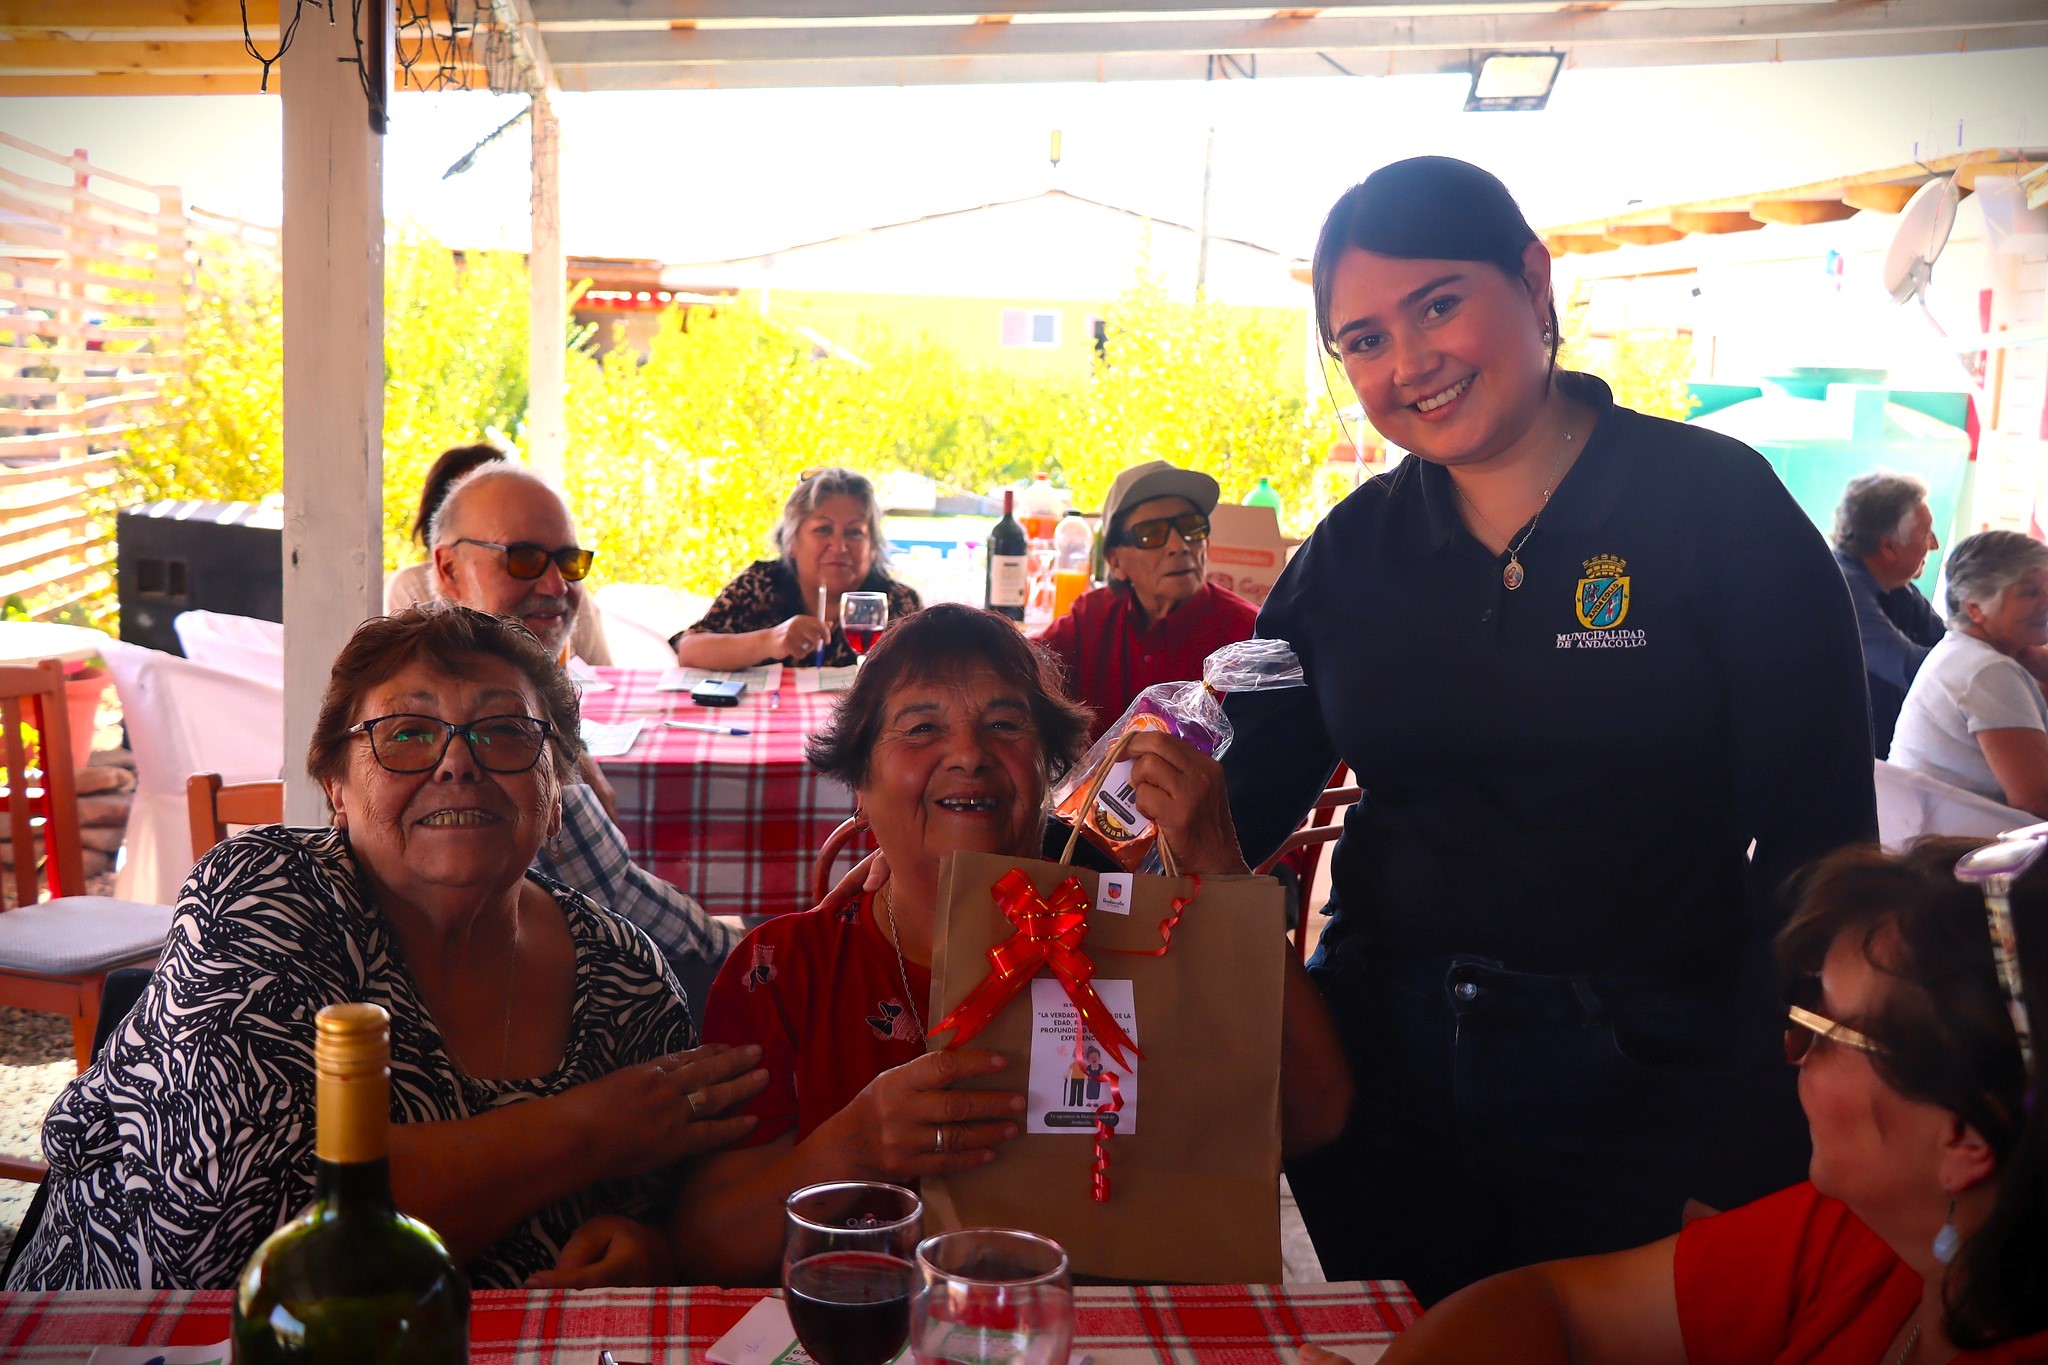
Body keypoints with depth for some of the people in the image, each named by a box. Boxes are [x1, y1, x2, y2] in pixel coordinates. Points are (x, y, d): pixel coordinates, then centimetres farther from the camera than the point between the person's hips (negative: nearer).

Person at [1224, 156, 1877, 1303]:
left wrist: (1750, 1163, -15)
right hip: (1384, 1068, 4)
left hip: (1641, 1087, -3)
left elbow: (1816, 840, -11)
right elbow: (1249, 795, 6)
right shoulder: (1353, 551, 4)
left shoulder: (1718, 505, -9)